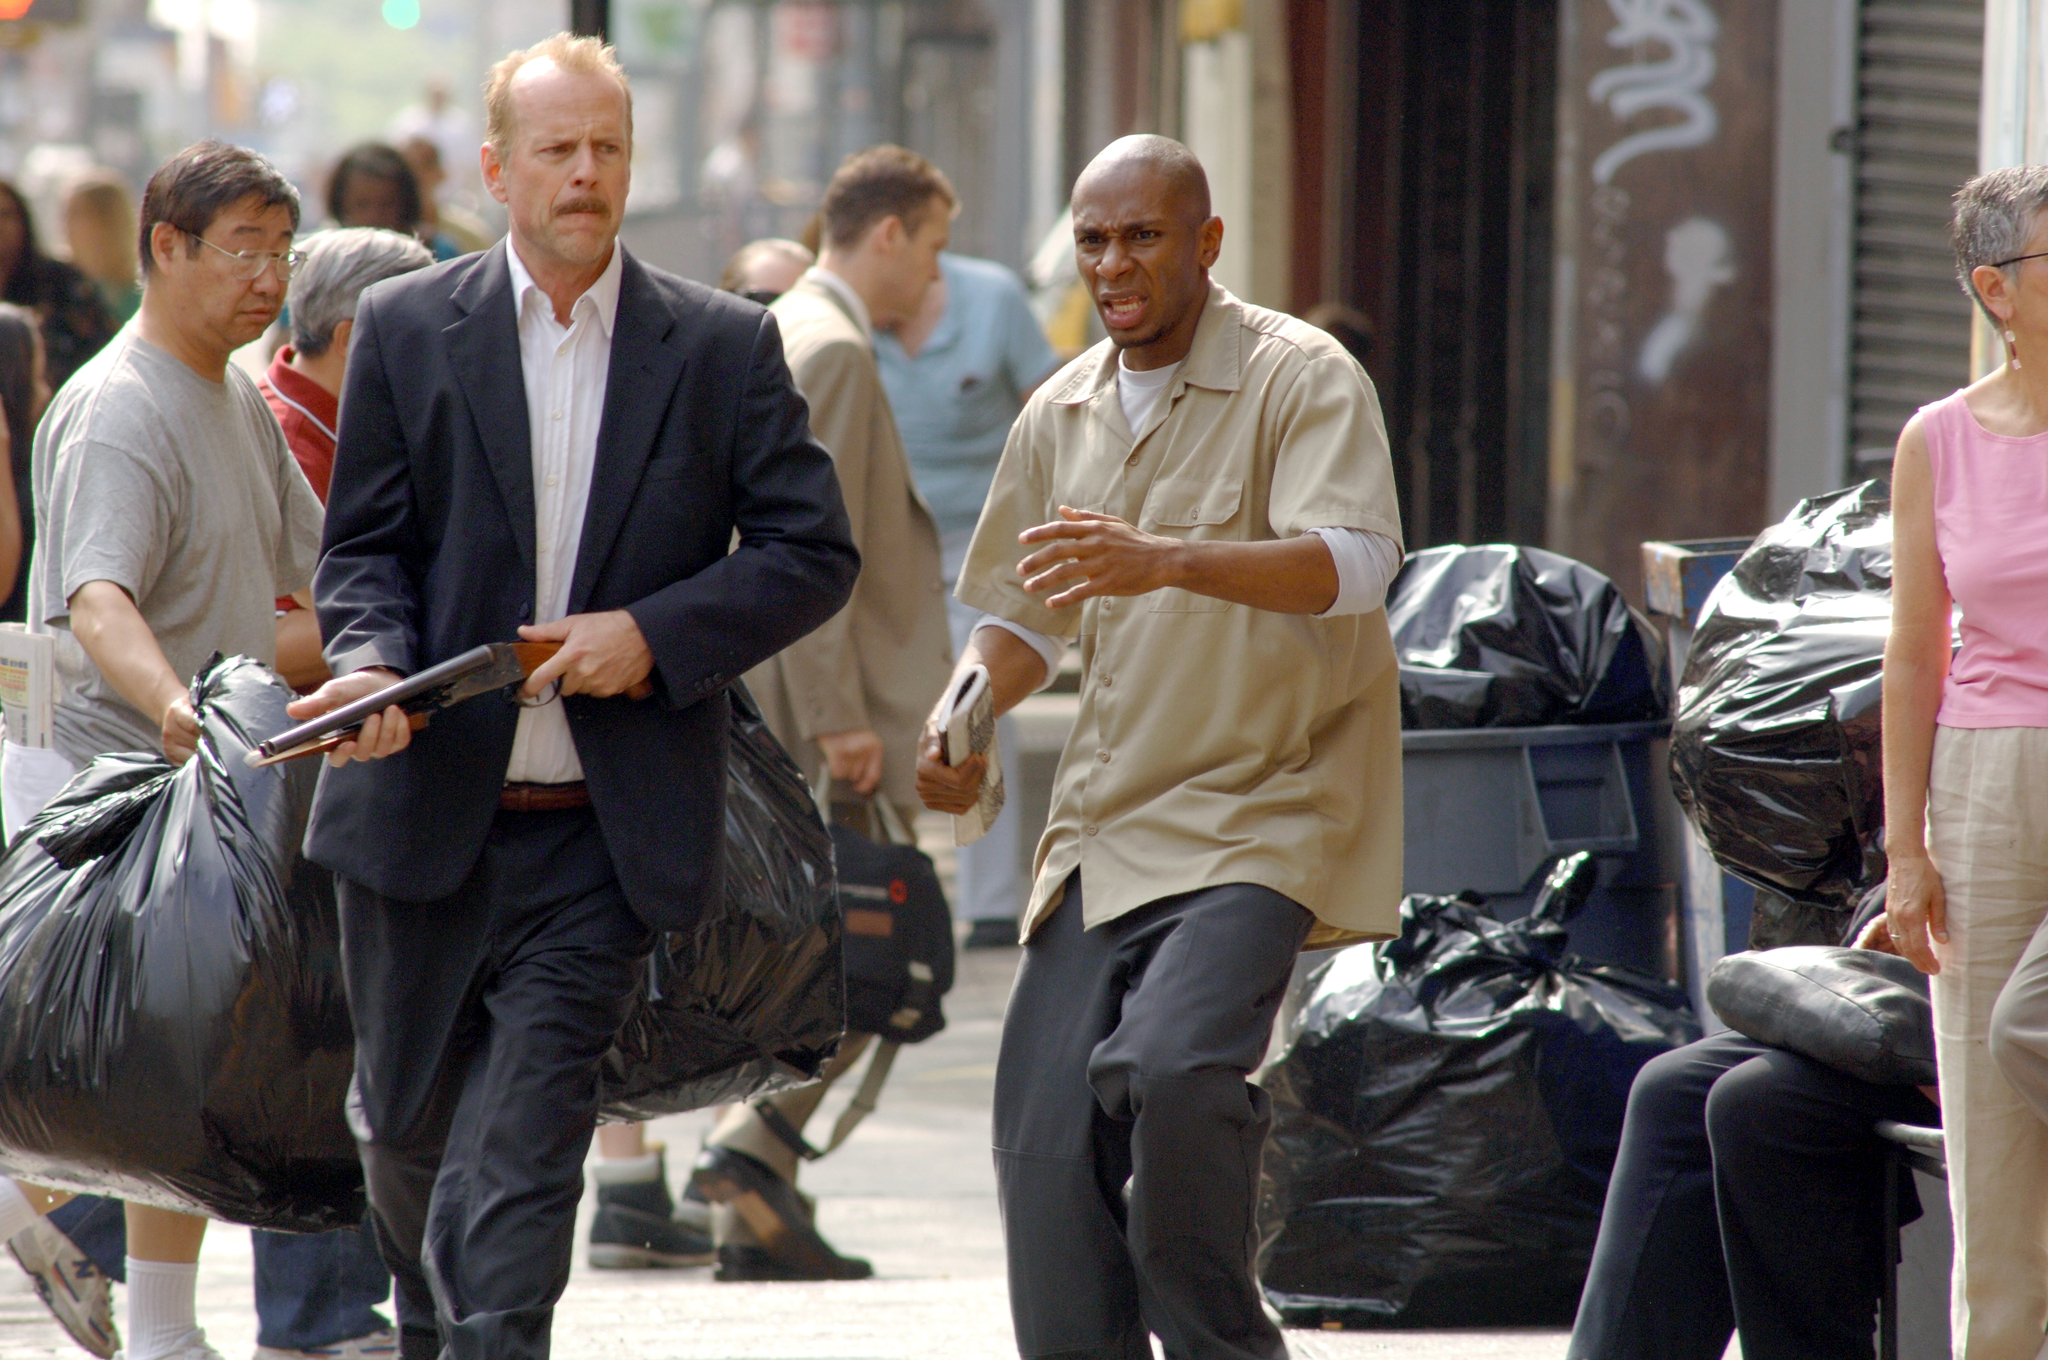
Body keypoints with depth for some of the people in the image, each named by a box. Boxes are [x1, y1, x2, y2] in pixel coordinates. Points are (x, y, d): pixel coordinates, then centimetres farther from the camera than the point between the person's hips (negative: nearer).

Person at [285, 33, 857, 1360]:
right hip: (430, 812, 2)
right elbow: (364, 546, 5)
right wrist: (371, 662, -16)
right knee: (409, 1127, 14)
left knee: (521, 1160, -12)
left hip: (602, 833, -2)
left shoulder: (725, 347, 2)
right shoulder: (407, 329, 4)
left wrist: (654, 632, -13)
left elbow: (814, 553, 1)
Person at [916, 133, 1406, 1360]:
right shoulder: (1063, 415, 14)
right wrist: (965, 718, 4)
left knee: (1172, 1066, -27)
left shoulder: (1301, 379, -7)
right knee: (1046, 1127, -2)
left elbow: (1351, 566, -23)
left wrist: (1169, 560, -38)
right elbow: (1023, 616, 26)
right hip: (1103, 832, 7)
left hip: (1259, 813, -7)